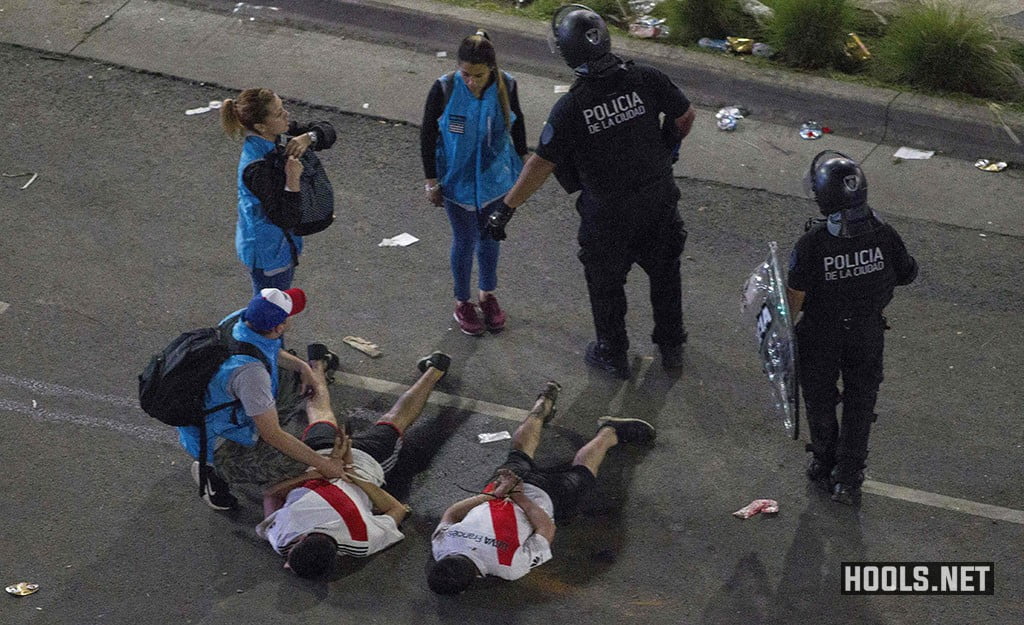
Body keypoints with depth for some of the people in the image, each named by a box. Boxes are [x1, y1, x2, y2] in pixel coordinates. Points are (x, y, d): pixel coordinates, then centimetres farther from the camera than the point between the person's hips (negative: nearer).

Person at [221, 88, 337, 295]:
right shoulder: (255, 167, -35)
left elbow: (327, 130, -5)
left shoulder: (274, 136, -11)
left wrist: (308, 137, -26)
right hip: (268, 252, -9)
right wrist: (292, 182, -45)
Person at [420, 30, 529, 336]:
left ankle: (487, 295, 40)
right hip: (458, 180, -2)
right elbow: (427, 135, -11)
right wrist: (431, 181, -7)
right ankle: (463, 303, 29)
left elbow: (516, 123, 3)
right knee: (465, 240, 9)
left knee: (490, 237, 17)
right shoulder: (444, 89, -23)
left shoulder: (506, 86, -16)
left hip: (495, 176, 2)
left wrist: (521, 160, 13)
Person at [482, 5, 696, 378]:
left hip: (608, 215, -3)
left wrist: (505, 209, -12)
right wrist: (669, 146, 19)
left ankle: (613, 355, 38)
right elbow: (686, 116, -2)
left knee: (605, 284, 20)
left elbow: (541, 165, -21)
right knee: (665, 273, 24)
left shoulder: (570, 108, -24)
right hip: (660, 202, 3)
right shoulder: (645, 80, -16)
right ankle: (671, 347, 42)